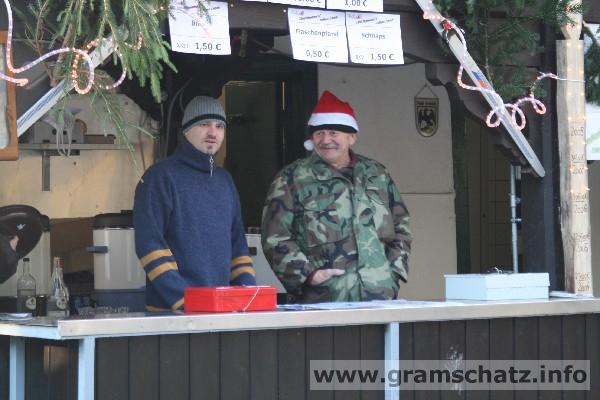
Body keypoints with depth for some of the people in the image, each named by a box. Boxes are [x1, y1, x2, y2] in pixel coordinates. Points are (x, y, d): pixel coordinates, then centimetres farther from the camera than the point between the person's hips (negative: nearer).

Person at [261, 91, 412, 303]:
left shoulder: (377, 174, 17)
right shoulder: (292, 180, 3)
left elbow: (400, 225, 23)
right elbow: (275, 238, -2)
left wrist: (395, 268, 9)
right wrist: (307, 273, -11)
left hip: (381, 296, 4)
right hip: (322, 300, -4)